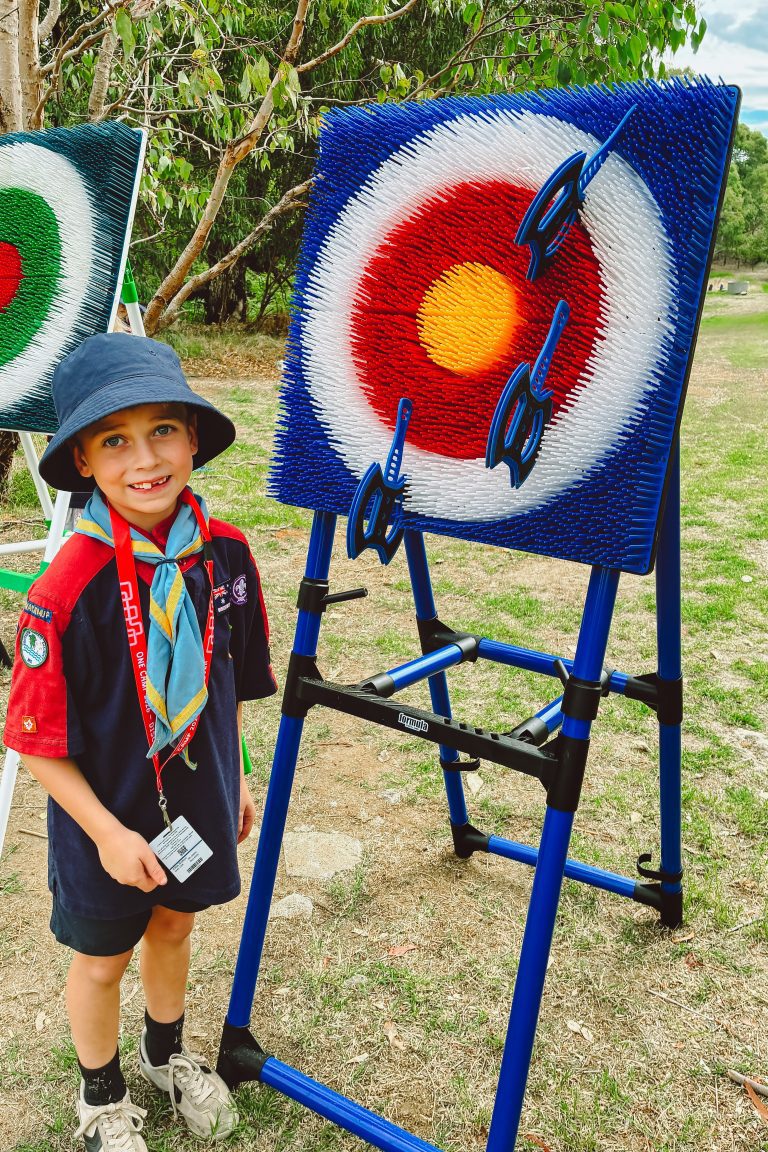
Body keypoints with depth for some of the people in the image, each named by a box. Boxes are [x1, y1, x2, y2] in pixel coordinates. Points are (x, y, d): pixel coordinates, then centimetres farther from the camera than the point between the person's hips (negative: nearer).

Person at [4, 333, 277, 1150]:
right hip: (107, 822, -4)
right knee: (102, 958, 19)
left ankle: (166, 1052, 57)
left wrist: (233, 775, 9)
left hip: (196, 801, 4)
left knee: (173, 927, 27)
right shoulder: (67, 592, -28)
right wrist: (108, 832, -18)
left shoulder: (224, 551, -13)